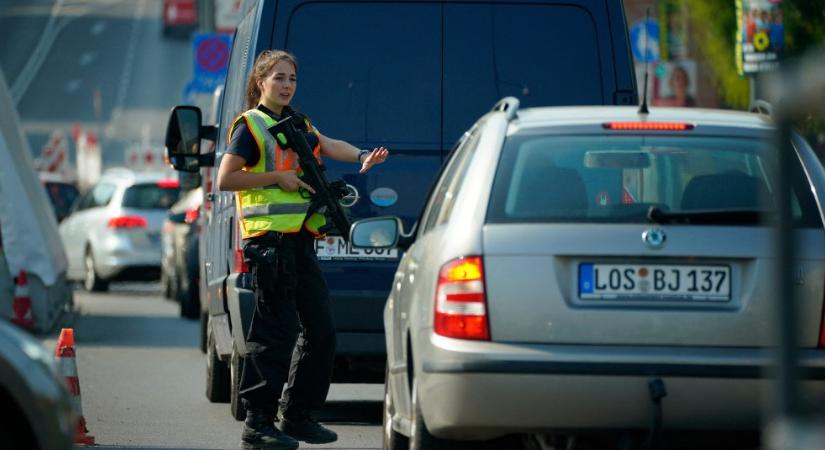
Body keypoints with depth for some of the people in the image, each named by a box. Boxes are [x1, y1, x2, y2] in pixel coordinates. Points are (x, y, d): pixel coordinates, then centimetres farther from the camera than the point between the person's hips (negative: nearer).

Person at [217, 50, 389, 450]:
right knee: (276, 332, -10)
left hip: (301, 240, 8)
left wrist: (362, 157, -13)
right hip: (269, 239, -8)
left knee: (321, 331, 9)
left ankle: (297, 416, 18)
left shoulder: (297, 124, 20)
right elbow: (225, 179, -9)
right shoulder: (250, 126, -3)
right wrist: (277, 177, -13)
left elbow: (328, 146, 6)